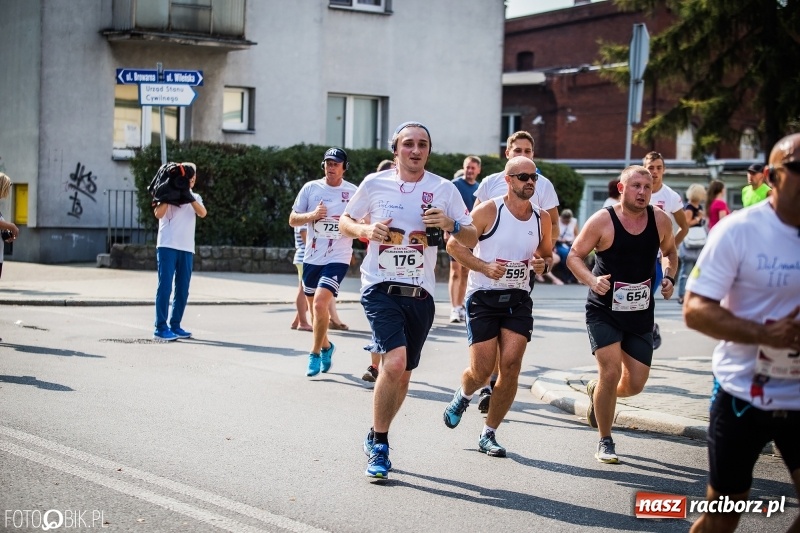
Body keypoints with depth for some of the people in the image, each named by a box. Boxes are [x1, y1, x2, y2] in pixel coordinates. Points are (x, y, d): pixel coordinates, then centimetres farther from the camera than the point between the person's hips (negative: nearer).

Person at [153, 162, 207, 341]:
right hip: (167, 246, -5)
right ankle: (160, 328, -8)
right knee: (165, 286, -8)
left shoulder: (195, 197, 19)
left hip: (187, 249, 5)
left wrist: (189, 196, -9)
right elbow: (158, 214, -12)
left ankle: (175, 326, 15)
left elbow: (202, 213, -2)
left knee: (183, 290, 6)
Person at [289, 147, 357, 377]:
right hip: (312, 258, 4)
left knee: (320, 303, -20)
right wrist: (312, 215, -13)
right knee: (314, 307, 14)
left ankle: (315, 354, -5)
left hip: (338, 258, -3)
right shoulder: (311, 188, 4)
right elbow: (293, 220, 5)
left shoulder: (354, 192, -1)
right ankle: (326, 346, 40)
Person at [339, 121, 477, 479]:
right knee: (395, 362, -22)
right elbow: (345, 221, 13)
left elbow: (471, 239, 5)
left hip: (420, 293, 3)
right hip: (380, 288, -3)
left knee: (402, 375, 10)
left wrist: (450, 225, -16)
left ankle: (375, 439, 33)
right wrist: (365, 229, -8)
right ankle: (379, 446, -6)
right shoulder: (375, 184, 1)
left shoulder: (443, 189, 2)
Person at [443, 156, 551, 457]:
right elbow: (454, 245, -8)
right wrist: (484, 267, -20)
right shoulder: (488, 211, -10)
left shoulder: (542, 219, 4)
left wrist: (542, 264, -3)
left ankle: (488, 435, 7)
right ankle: (463, 396, 33)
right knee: (482, 370, -6)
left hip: (518, 299, 4)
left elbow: (547, 253, 20)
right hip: (483, 297, -4)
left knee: (511, 366, -9)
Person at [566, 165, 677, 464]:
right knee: (611, 372, -15)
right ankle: (605, 442, 4)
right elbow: (574, 256, -7)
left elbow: (669, 252, 15)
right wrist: (591, 280, -25)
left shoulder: (660, 220, -3)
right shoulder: (602, 221, -14)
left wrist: (668, 277, -4)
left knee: (635, 383, 5)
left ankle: (597, 392, 40)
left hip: (641, 313, 4)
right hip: (603, 310, -4)